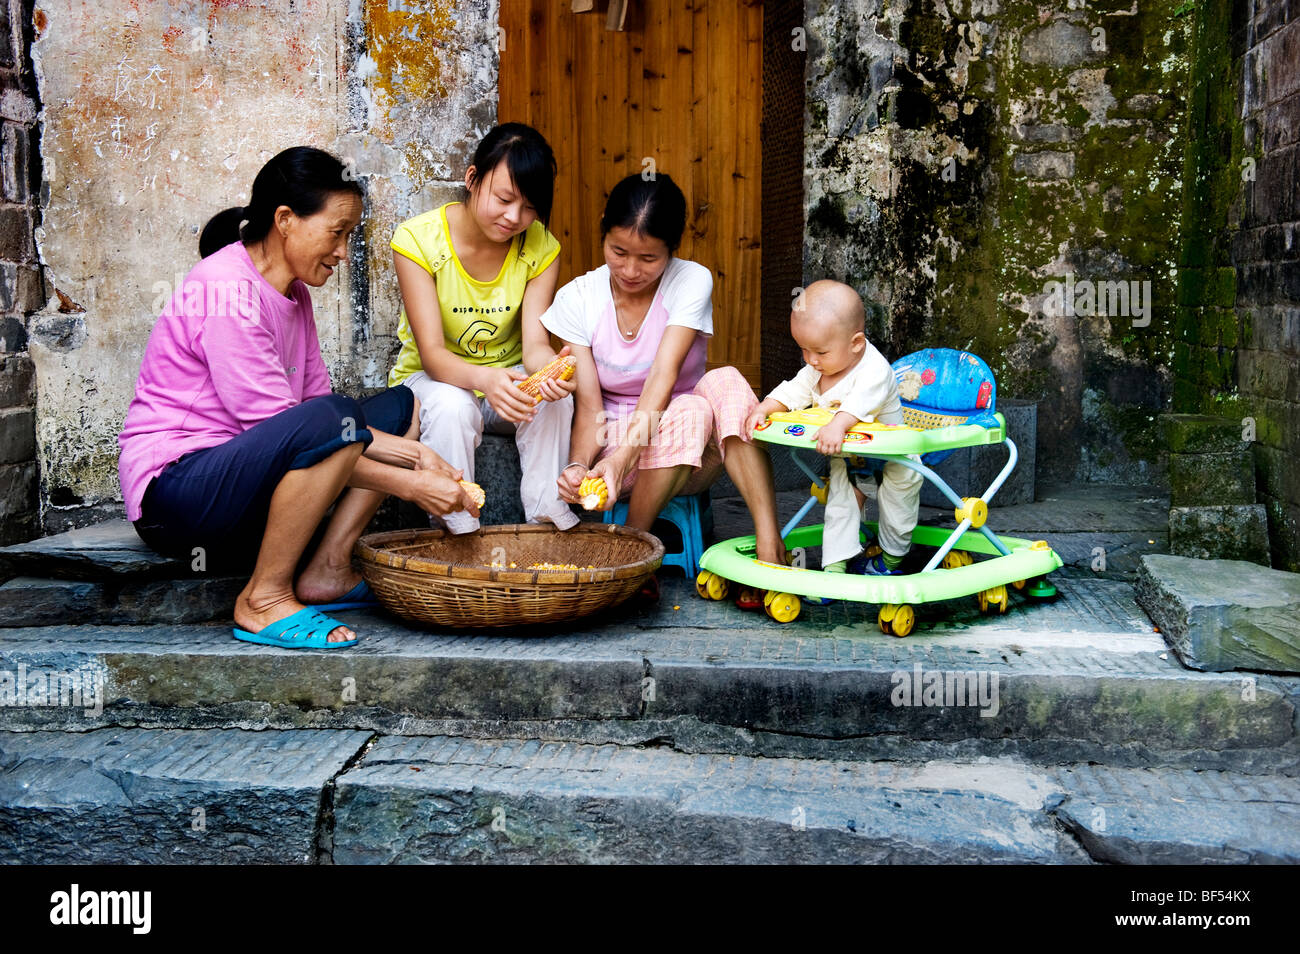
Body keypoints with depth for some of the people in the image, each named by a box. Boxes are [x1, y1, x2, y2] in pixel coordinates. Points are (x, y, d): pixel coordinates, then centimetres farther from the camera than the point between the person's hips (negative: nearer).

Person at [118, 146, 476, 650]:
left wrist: (413, 454, -6)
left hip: (241, 482, 10)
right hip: (172, 489, -10)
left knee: (399, 405, 7)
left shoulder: (292, 291, 11)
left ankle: (327, 570, -5)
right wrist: (410, 486, -23)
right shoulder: (227, 291, -19)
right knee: (326, 421, -35)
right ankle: (264, 600, -20)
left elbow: (316, 399, 9)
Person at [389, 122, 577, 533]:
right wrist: (484, 380, -48)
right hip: (431, 378, -3)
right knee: (452, 406, -37)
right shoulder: (418, 238, -20)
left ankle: (550, 525, -18)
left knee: (555, 399, -30)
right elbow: (431, 352, -26)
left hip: (507, 379, 3)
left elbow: (535, 343, -17)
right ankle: (458, 535, -22)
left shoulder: (540, 246, -9)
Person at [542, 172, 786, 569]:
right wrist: (579, 464, -32)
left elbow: (663, 376, -25)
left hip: (694, 460, 1)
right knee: (690, 413, -33)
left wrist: (623, 458, -39)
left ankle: (769, 544, -35)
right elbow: (590, 407, -10)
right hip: (611, 444, -1)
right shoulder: (577, 299, -6)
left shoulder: (692, 281, -10)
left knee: (725, 382, -31)